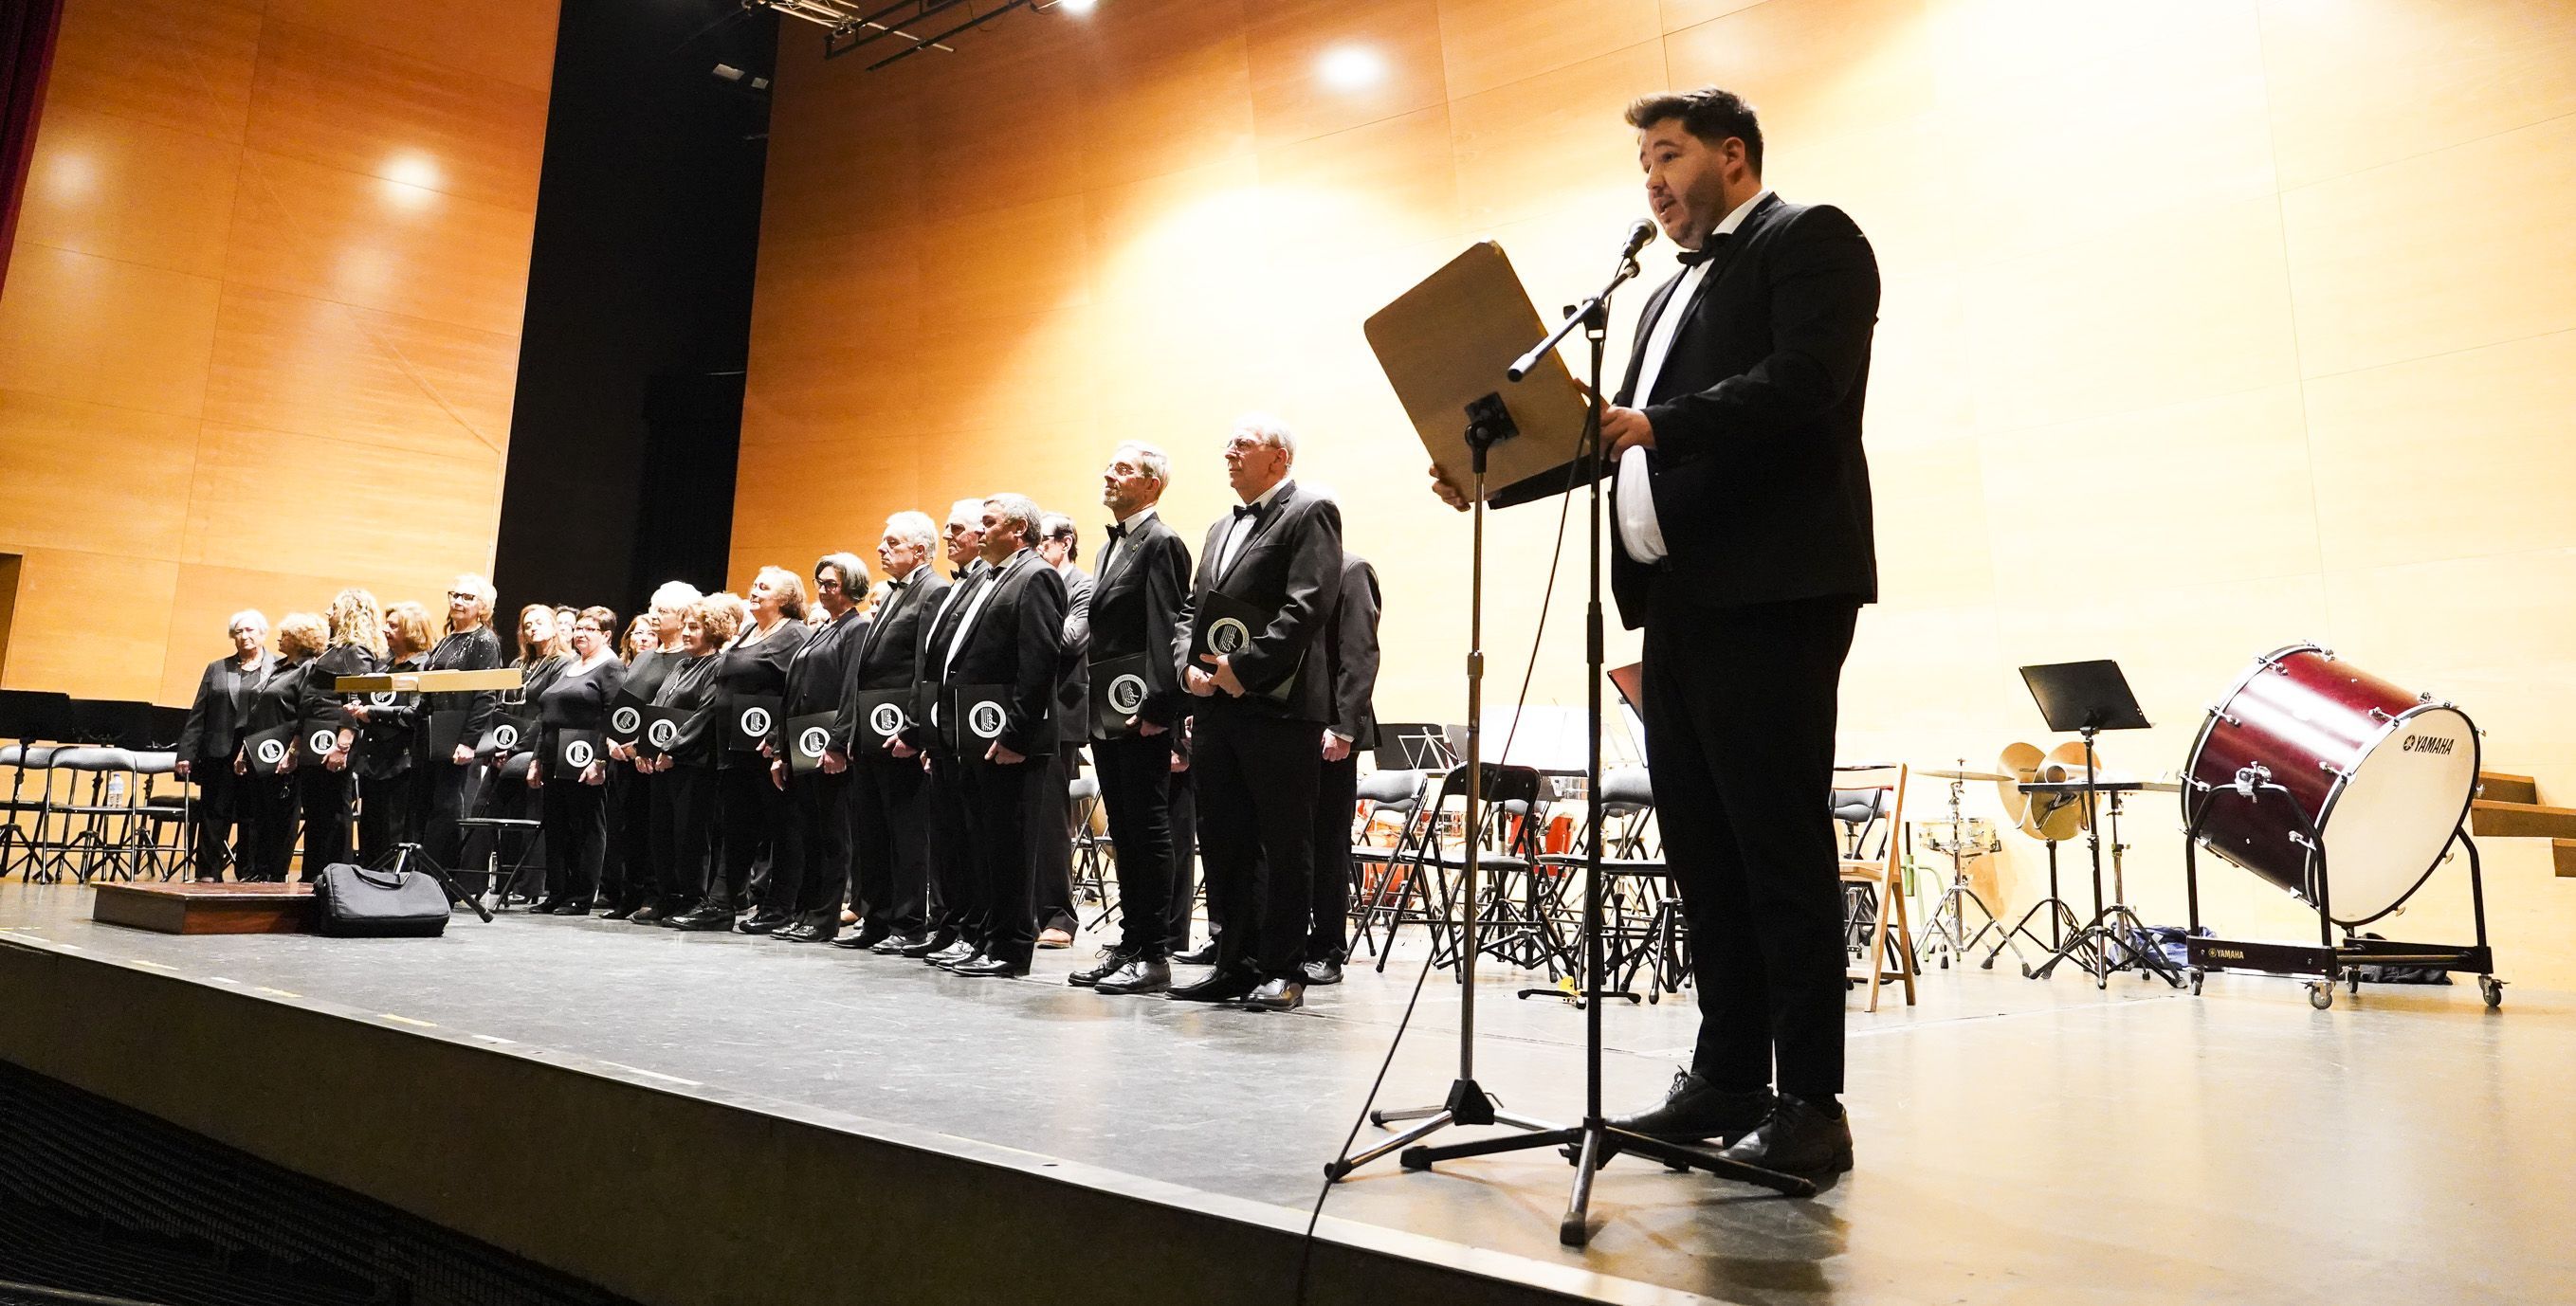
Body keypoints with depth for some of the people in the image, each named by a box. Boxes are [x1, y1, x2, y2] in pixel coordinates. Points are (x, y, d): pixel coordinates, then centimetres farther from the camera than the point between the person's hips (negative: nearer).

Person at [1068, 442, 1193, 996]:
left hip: (1141, 716, -9)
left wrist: (1155, 706, -22)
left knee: (1149, 831, -3)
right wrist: (1091, 702, 16)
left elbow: (1166, 630, -17)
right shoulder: (1112, 545, 19)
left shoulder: (1161, 542, -9)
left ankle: (1154, 956, 3)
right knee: (1124, 833, 13)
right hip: (1106, 715, 9)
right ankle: (1129, 944, 21)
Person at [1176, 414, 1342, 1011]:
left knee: (1284, 845, 0)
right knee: (1224, 844, 11)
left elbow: (1305, 608, -15)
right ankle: (1234, 966, 21)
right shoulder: (1222, 527, 22)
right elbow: (1194, 608, 19)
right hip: (1215, 709, 8)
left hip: (1277, 708, -8)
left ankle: (1281, 972, 8)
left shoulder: (1309, 513, -3)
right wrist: (1192, 667, 1)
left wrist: (1243, 667, -18)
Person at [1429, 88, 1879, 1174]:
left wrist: (1656, 425, -22)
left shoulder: (1811, 239, 2)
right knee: (1701, 849, 9)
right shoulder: (1671, 292, 27)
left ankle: (1811, 1103, 3)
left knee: (1780, 844, -6)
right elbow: (1620, 433, 21)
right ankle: (1728, 1077, 19)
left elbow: (1803, 381, -15)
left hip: (1770, 592, -8)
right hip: (1677, 599, 9)